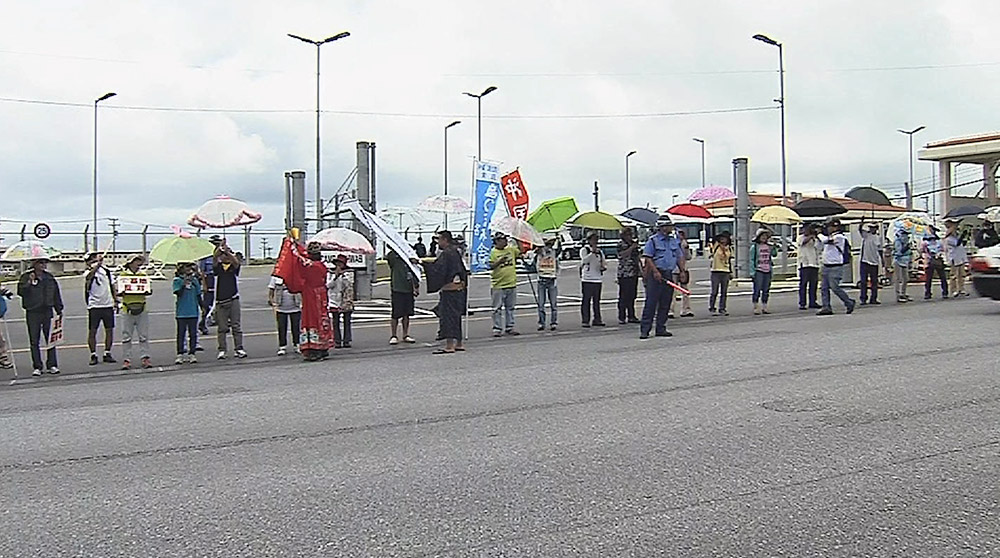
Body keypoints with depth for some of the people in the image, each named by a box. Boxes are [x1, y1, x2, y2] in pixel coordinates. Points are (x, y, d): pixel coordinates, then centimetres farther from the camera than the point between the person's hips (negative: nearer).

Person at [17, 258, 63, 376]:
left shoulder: (49, 277, 10)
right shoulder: (26, 277, -2)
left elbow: (56, 294, 16)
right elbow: (20, 292, -12)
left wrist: (59, 310, 16)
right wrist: (29, 282, -24)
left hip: (47, 311, 3)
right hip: (32, 313, -3)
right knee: (34, 341, 2)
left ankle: (52, 365, 9)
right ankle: (37, 367, 7)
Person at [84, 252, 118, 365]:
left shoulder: (106, 271, 9)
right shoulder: (88, 273, -5)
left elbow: (112, 286, 16)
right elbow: (89, 276, -32)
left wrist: (116, 300, 9)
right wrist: (98, 264, -39)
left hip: (108, 305, 4)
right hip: (94, 306, -4)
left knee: (109, 330, 5)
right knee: (92, 331, -1)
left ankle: (107, 354, 15)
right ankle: (93, 355, 6)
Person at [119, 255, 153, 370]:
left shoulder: (143, 274, 13)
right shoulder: (123, 274, 5)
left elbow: (147, 289, 14)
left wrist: (148, 292, -8)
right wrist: (121, 293, -17)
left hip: (142, 308, 2)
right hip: (128, 309, -2)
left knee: (144, 335, 2)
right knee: (126, 336, 0)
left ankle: (144, 358, 6)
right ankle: (126, 359, 4)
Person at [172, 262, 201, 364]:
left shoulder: (194, 280, 9)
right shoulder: (177, 280, -2)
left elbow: (198, 295, 14)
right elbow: (178, 293, -13)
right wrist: (184, 283, -22)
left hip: (193, 311, 3)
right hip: (181, 312, -3)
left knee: (193, 333, 5)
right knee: (181, 333, 2)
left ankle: (192, 354, 11)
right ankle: (180, 355, 6)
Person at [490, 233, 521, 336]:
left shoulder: (511, 249, 8)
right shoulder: (493, 253, -8)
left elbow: (520, 252, 21)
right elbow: (490, 267, -15)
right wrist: (499, 262, -27)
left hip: (511, 284, 6)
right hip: (498, 286, -5)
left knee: (510, 307, 12)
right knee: (497, 308, -2)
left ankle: (509, 327, 20)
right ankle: (497, 329, 3)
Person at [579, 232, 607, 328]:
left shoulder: (600, 251, 17)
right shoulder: (584, 250, -1)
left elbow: (604, 262, 23)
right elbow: (584, 260, -18)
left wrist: (603, 267, 1)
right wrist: (592, 252, -25)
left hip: (598, 279, 6)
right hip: (587, 279, -6)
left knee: (597, 300, 9)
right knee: (586, 300, -5)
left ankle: (597, 319, 13)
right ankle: (585, 321, -4)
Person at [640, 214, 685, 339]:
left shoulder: (674, 241, 15)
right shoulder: (653, 240, -5)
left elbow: (679, 257, 20)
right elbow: (647, 257, -9)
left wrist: (682, 270, 7)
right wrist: (655, 271, -18)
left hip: (669, 275, 6)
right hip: (656, 275, -6)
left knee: (665, 304, 8)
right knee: (651, 303, -8)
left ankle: (660, 329, 15)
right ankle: (644, 330, -7)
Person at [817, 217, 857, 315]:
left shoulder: (839, 237, -13)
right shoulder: (831, 237, 16)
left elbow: (825, 240, -24)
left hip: (835, 267, -9)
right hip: (826, 266, 9)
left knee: (835, 287, -9)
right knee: (824, 288, 3)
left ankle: (849, 303, 7)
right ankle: (826, 307, 4)